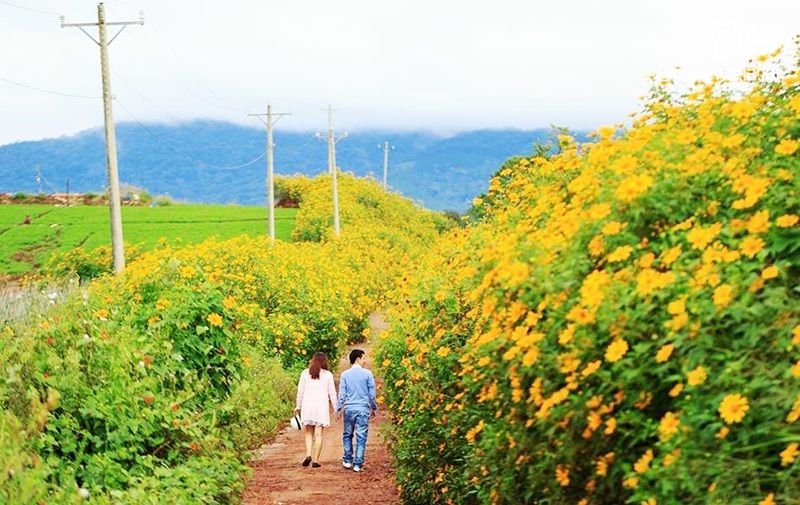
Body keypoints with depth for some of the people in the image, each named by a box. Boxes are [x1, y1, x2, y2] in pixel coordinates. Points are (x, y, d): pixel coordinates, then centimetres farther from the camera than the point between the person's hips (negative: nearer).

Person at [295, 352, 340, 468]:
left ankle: (308, 455, -7)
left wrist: (298, 405, 16)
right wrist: (336, 409, 9)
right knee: (318, 434, 3)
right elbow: (332, 393, 2)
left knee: (309, 433, 13)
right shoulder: (328, 375, 0)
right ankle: (315, 460, 1)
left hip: (307, 405, 1)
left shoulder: (305, 373, 2)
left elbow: (300, 391, 5)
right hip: (321, 406, -1)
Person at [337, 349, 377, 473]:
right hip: (363, 409, -2)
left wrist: (339, 409, 7)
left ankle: (347, 460, 17)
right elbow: (372, 393, 0)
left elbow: (342, 394, 1)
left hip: (349, 408, 2)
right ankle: (358, 464, 1)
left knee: (347, 435, 16)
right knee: (361, 437, 2)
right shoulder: (367, 374, -3)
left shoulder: (345, 374, 1)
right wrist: (373, 408, 11)